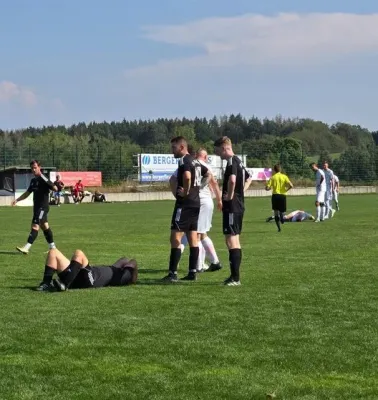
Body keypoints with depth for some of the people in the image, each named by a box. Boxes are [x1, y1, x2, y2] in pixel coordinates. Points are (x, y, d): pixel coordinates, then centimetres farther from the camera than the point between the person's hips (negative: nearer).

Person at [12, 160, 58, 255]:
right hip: (36, 207, 9)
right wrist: (17, 200, 17)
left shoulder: (43, 179, -11)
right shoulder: (33, 180, 14)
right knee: (44, 226, 14)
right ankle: (52, 247, 22)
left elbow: (55, 189, -21)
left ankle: (26, 247, -18)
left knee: (35, 226, -13)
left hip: (42, 207, -9)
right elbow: (27, 193, 24)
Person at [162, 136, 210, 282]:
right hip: (196, 203, 10)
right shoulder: (195, 161, 15)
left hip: (185, 204, -10)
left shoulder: (184, 161, -13)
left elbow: (187, 177, -32)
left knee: (175, 238, -8)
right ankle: (192, 272, 13)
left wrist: (186, 192, -18)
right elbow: (209, 174, 27)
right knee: (193, 239, 11)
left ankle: (173, 273, -11)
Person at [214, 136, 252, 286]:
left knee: (231, 241, -9)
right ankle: (235, 276, 20)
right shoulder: (238, 161, 16)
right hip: (239, 205, 10)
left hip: (232, 206, -10)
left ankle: (235, 278, -10)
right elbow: (249, 178, 32)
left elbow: (232, 179, -34)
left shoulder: (231, 161, -15)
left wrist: (230, 195, -20)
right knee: (235, 241, 14)